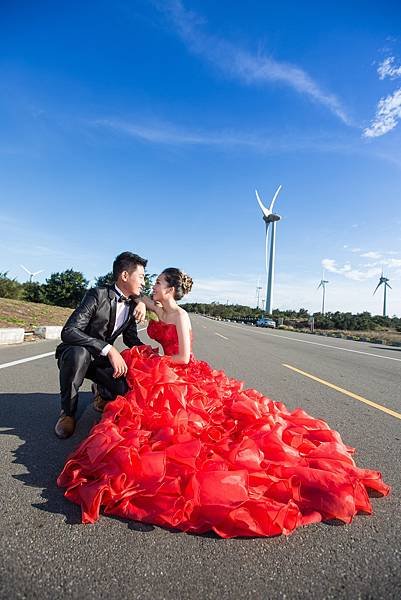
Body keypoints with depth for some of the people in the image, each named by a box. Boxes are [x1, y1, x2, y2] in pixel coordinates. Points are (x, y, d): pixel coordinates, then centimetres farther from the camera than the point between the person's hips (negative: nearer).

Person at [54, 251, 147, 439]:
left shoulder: (132, 305, -1)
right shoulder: (98, 295, -22)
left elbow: (131, 339, 10)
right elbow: (68, 332, -32)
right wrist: (109, 349, -40)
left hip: (101, 360, 5)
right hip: (75, 354, -5)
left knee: (128, 387, -19)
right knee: (80, 353, -39)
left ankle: (101, 391, 18)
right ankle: (67, 411, -12)